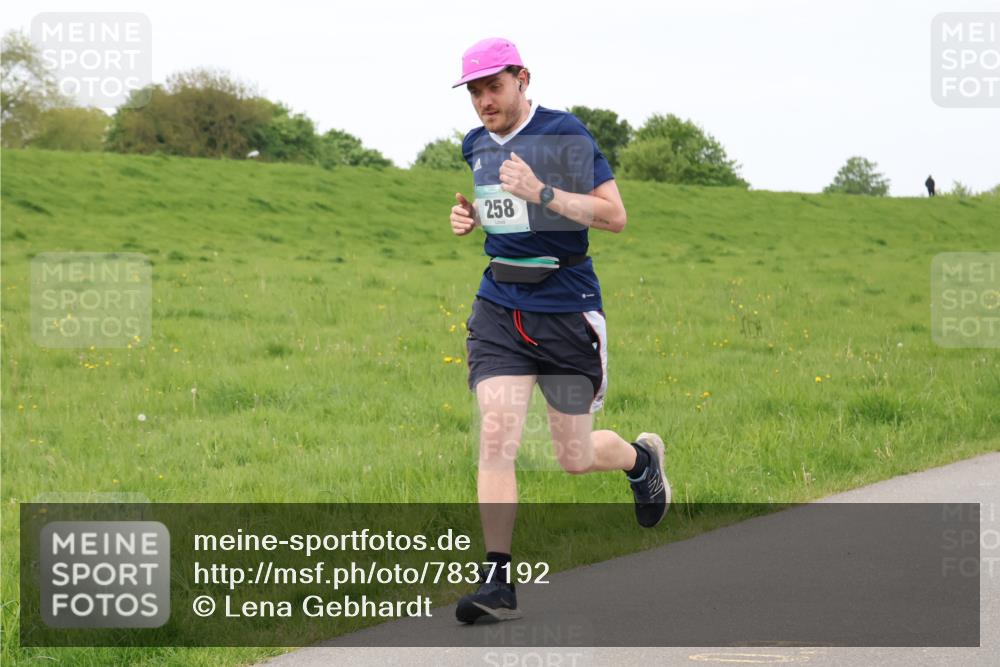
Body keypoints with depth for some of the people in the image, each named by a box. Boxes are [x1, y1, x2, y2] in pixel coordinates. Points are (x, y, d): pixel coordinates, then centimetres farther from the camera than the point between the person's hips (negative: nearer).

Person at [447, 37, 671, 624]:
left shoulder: (563, 133, -11)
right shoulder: (477, 145, 8)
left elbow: (615, 215, -15)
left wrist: (542, 193, -26)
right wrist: (471, 216, 6)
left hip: (567, 308, -4)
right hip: (500, 311, 4)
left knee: (576, 458, 6)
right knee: (496, 438, -13)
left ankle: (641, 458, 41)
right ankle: (499, 581, -11)